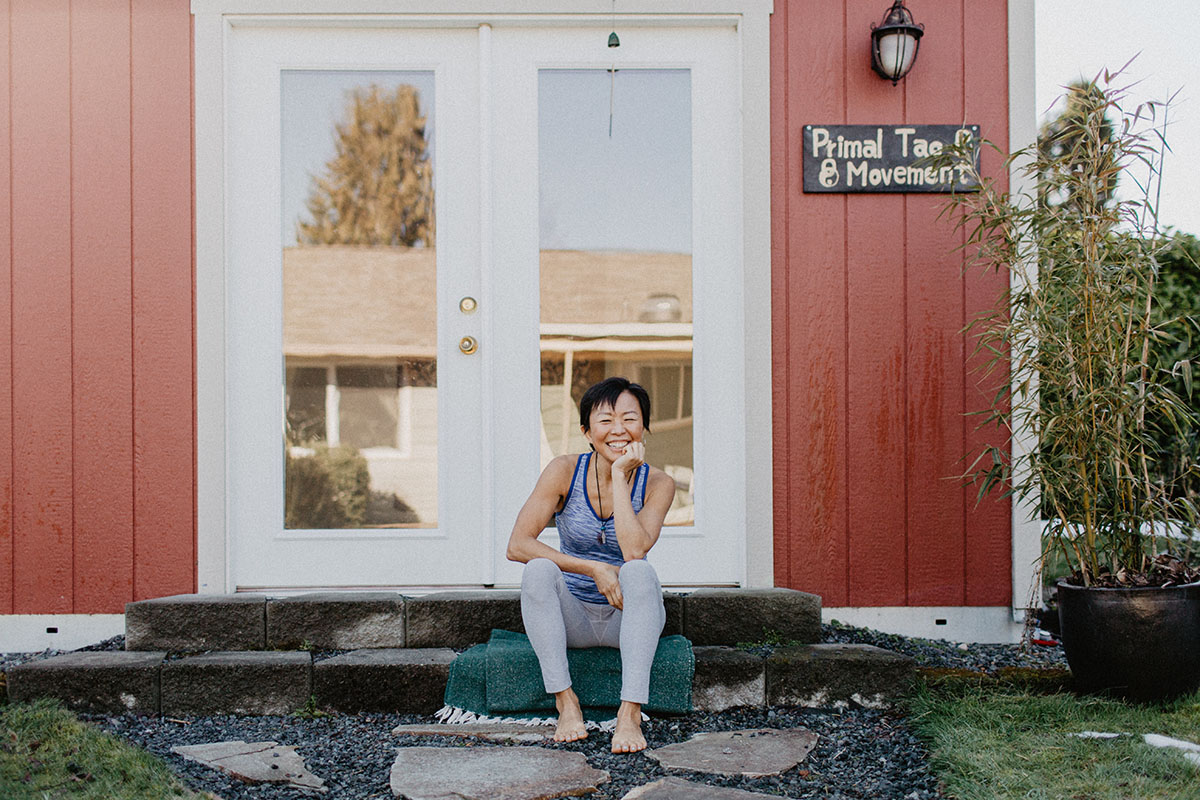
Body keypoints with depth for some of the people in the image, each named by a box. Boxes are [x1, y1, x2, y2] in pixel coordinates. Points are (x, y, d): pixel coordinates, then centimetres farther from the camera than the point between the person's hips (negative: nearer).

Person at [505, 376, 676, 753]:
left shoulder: (657, 483, -8)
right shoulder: (565, 472, -8)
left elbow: (634, 550, -25)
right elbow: (517, 544, -16)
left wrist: (619, 476, -22)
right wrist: (594, 570, -23)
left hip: (628, 616, 0)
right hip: (573, 616, 1)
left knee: (639, 571, -32)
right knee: (538, 571, -29)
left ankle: (630, 713, -38)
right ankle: (566, 704, -28)